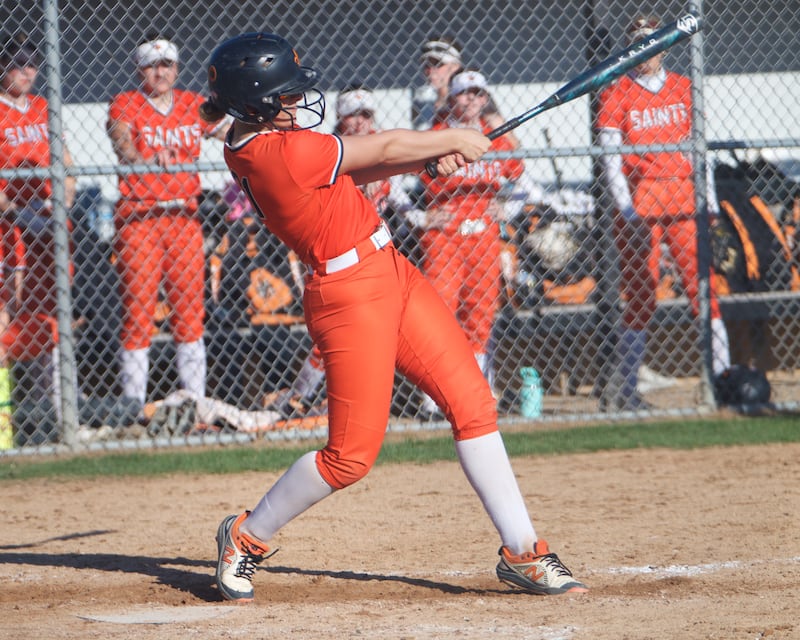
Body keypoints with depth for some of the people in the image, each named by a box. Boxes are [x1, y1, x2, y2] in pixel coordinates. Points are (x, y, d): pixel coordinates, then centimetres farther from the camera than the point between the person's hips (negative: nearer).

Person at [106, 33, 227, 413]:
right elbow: (122, 146, -20)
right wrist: (147, 159, -40)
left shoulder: (193, 105, 10)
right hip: (138, 218, -4)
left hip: (184, 217, 4)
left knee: (189, 310, 5)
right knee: (138, 310, -5)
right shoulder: (125, 105, -2)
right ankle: (134, 406, -1)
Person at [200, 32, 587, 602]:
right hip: (350, 293, -10)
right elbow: (382, 150, -11)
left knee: (474, 404, 5)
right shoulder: (286, 153, -23)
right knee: (353, 454, -3)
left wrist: (432, 155, -1)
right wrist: (452, 139, 4)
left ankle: (522, 552, 9)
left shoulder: (253, 144, 5)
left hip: (391, 276, 10)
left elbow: (354, 170, 12)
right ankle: (247, 536, 19)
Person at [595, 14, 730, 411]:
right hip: (638, 201, -3)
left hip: (683, 199, 3)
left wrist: (710, 202, 5)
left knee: (702, 285, -7)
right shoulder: (617, 95, 3)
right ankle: (621, 390, 6)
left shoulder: (684, 90, 12)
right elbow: (610, 158, -3)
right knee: (641, 297, -2)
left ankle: (722, 375, -8)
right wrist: (627, 210, -13)